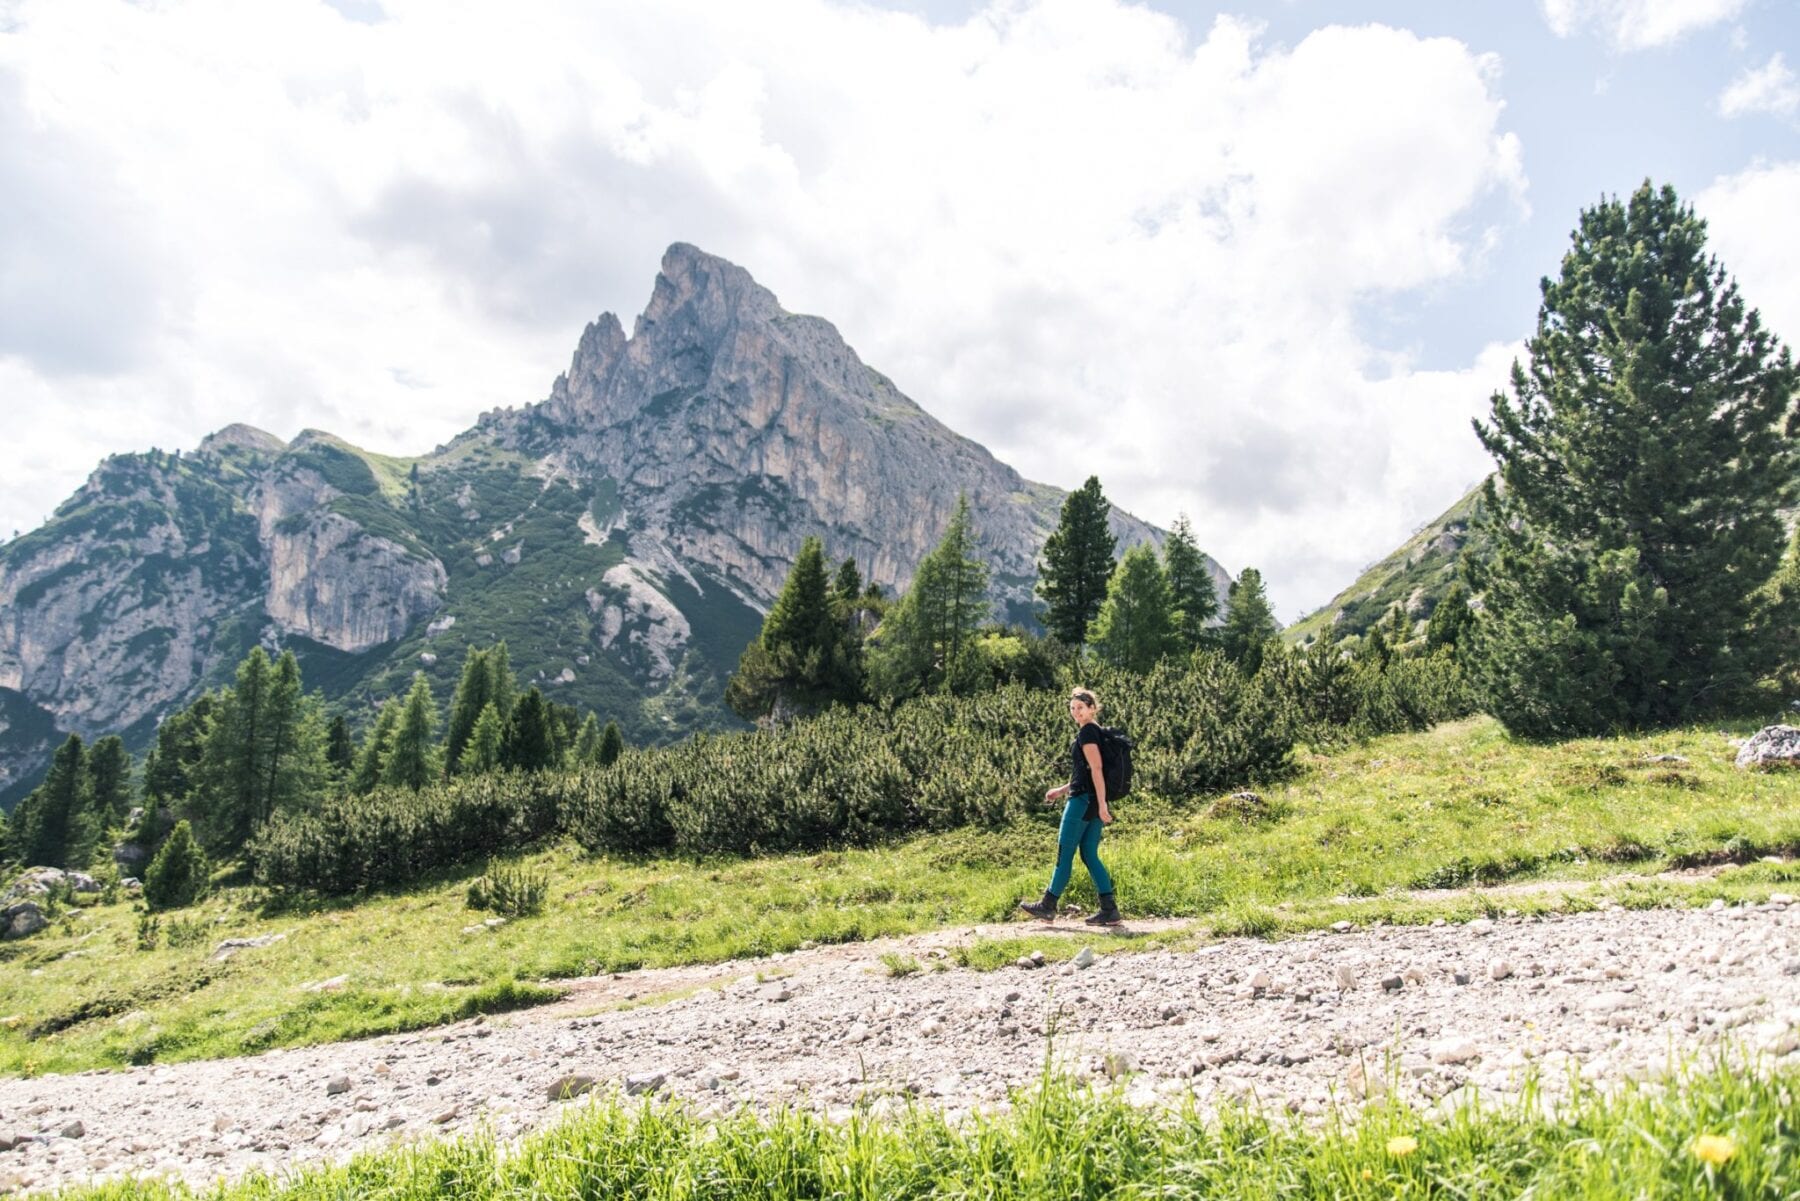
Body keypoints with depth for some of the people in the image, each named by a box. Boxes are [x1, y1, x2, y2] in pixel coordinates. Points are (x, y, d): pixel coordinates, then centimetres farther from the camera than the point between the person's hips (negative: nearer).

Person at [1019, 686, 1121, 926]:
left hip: (1083, 799, -9)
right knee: (1089, 855, 9)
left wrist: (1102, 804, -24)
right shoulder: (1096, 731, 18)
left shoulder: (1087, 731, -11)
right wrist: (1062, 790, 27)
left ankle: (1048, 906, 7)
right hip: (1093, 800, 9)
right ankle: (1109, 910, 4)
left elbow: (1096, 769, -19)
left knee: (1065, 852, -1)